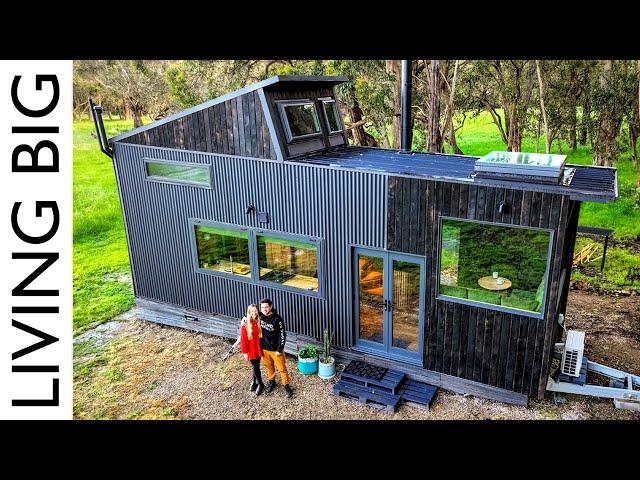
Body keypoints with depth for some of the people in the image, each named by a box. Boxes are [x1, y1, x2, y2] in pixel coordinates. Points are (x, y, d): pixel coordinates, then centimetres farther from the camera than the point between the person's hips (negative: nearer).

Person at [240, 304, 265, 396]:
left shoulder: (259, 322, -8)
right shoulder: (245, 325, -17)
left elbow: (262, 335, 1)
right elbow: (243, 340, -11)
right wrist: (244, 352, -8)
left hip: (259, 348, 2)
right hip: (251, 350, -2)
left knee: (256, 366, 15)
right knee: (255, 367, 8)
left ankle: (254, 381, 37)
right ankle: (260, 384, 28)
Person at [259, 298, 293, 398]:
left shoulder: (277, 319, -23)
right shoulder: (261, 316, -8)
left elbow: (282, 335, -18)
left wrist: (280, 349, -16)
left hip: (275, 349, -5)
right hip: (264, 348, 5)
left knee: (281, 368, 8)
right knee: (268, 366, 23)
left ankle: (286, 385, 25)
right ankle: (271, 381, 45)